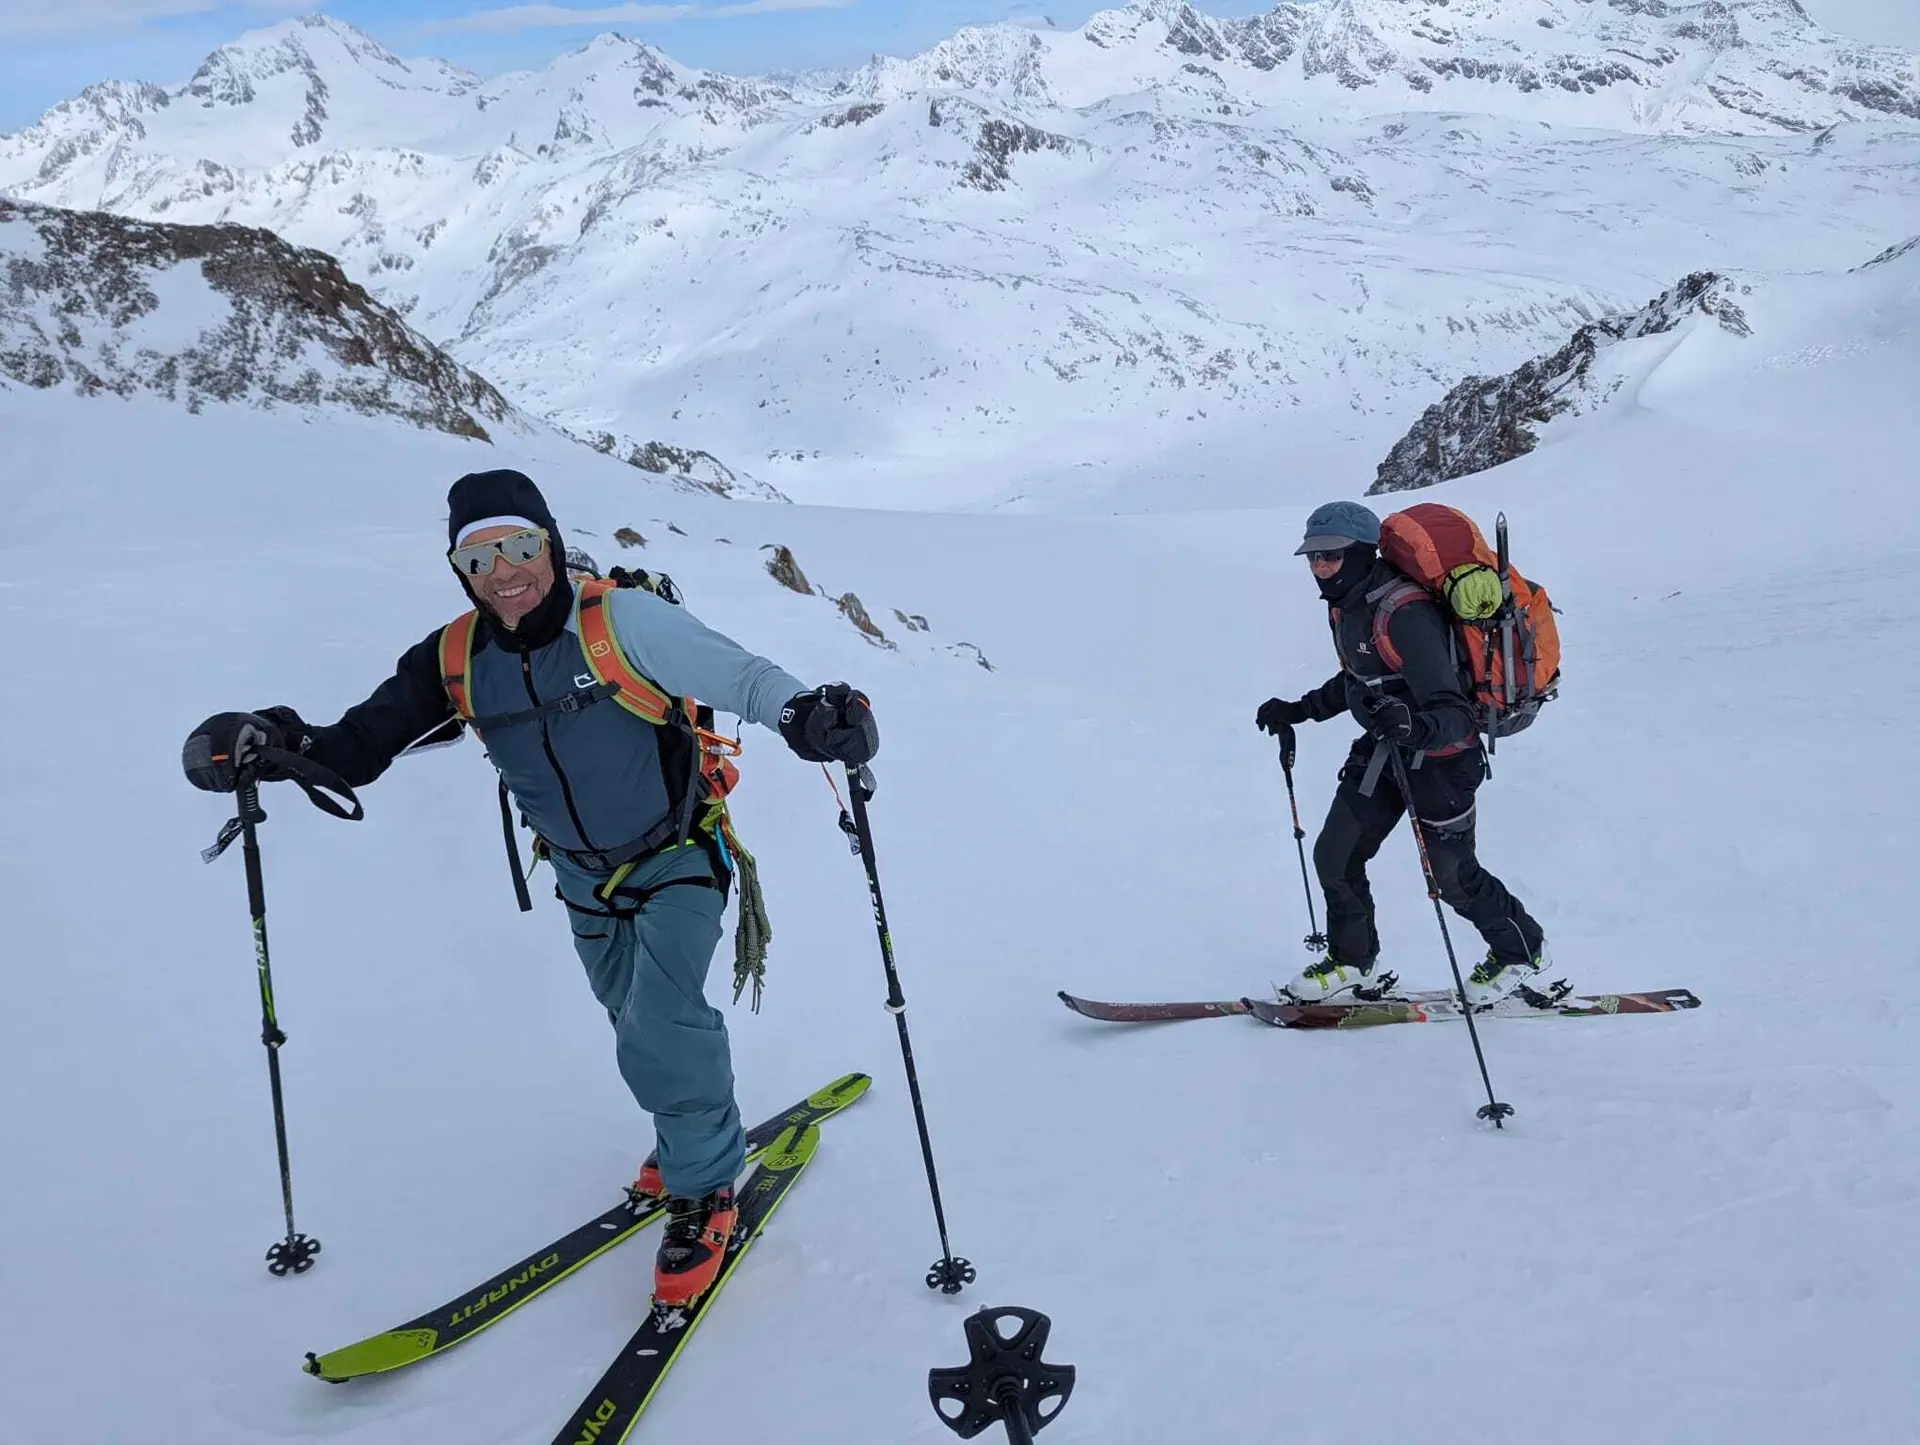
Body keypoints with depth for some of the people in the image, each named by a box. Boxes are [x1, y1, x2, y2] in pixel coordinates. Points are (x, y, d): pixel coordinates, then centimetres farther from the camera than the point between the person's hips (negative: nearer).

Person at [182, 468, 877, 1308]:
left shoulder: (623, 621, -26)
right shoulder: (457, 663, -11)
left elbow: (741, 678, -31)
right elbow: (361, 746, -8)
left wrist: (807, 714, -51)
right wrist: (277, 743, -27)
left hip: (677, 857, -5)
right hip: (585, 877, 6)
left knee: (660, 1030, -17)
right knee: (637, 1026, 20)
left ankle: (706, 1190, 5)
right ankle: (695, 1132, 47)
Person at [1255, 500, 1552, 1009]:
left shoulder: (1403, 614, -31)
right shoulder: (1346, 606, -1)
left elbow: (1454, 714, -35)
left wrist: (1416, 727, -55)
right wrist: (1298, 711, 17)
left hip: (1441, 753, -8)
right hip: (1383, 746, 8)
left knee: (1452, 875, 7)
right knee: (1334, 856, 6)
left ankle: (1521, 952, 34)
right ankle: (1352, 962, 26)